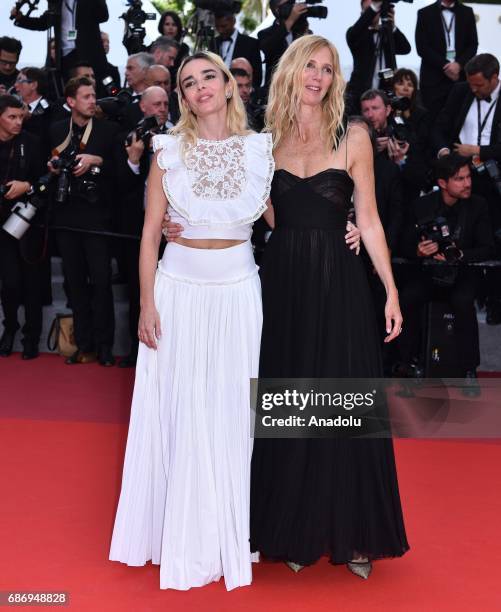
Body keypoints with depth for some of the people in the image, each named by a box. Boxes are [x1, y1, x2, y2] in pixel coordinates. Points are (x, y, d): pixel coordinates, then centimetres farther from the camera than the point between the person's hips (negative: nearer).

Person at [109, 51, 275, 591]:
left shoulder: (260, 148, 3)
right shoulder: (169, 150, 1)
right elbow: (150, 232, 1)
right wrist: (147, 303, -5)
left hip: (237, 292, 1)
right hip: (179, 291, 0)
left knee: (231, 411, 6)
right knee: (179, 413, 4)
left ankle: (229, 535, 22)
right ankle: (185, 540, 18)